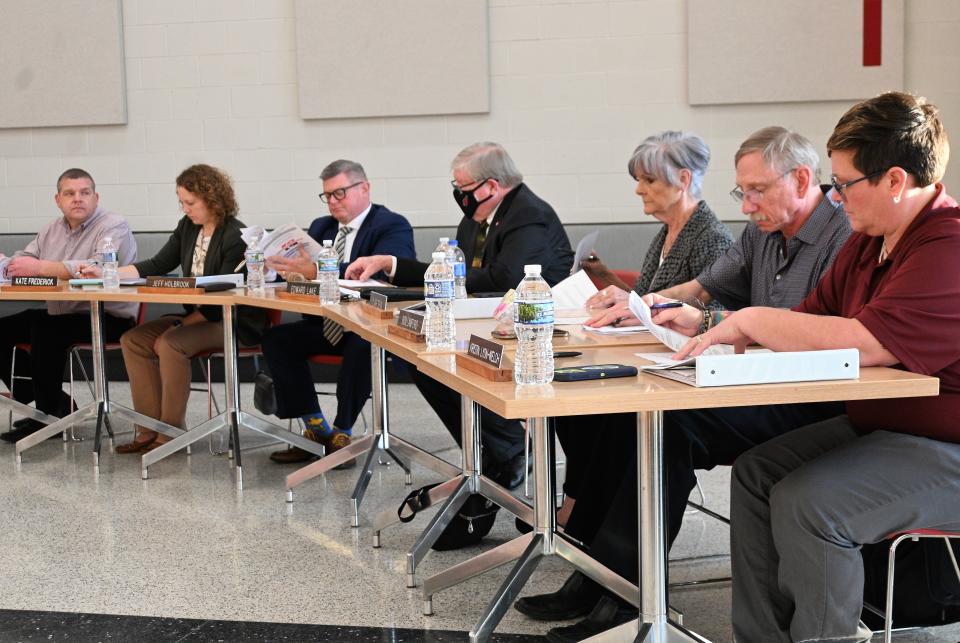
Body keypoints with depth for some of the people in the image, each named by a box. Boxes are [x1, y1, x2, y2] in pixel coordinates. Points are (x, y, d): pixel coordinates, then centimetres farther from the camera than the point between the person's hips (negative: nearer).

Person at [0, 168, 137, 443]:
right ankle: (54, 403, 5)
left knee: (46, 330, -29)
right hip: (61, 314, 9)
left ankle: (50, 414, -14)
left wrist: (40, 267, -31)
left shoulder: (114, 226, -12)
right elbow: (24, 260, 12)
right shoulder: (52, 229, 15)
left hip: (109, 318, -8)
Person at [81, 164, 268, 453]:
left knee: (170, 344, -30)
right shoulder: (187, 227, 8)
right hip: (197, 316, 9)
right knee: (133, 340, -7)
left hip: (234, 322, -9)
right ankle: (150, 428, -8)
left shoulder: (235, 236, -17)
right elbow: (157, 266, 8)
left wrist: (183, 324, -20)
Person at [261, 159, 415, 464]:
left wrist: (316, 271, -35)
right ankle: (316, 428, -6)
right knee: (276, 338, -11)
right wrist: (288, 264, -16)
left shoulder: (394, 226, -8)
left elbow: (376, 272, -26)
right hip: (328, 325, 7)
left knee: (361, 346, -36)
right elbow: (305, 268, 10)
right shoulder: (321, 227, 16)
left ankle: (342, 433, -18)